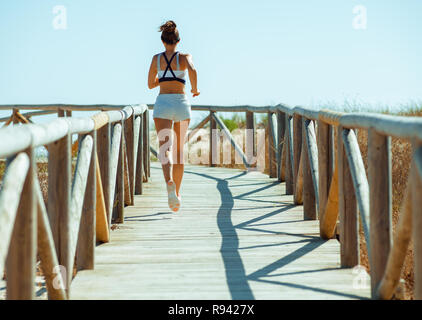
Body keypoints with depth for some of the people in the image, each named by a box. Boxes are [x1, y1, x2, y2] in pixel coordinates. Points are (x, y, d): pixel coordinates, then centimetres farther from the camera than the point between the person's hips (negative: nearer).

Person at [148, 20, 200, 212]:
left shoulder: (156, 58, 9)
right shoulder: (185, 57, 4)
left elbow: (150, 84, 17)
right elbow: (192, 70, -19)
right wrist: (195, 89, -3)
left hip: (162, 104, -1)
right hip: (181, 103, 1)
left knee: (165, 149, -14)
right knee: (178, 150, 16)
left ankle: (169, 182, -43)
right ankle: (177, 193, 22)